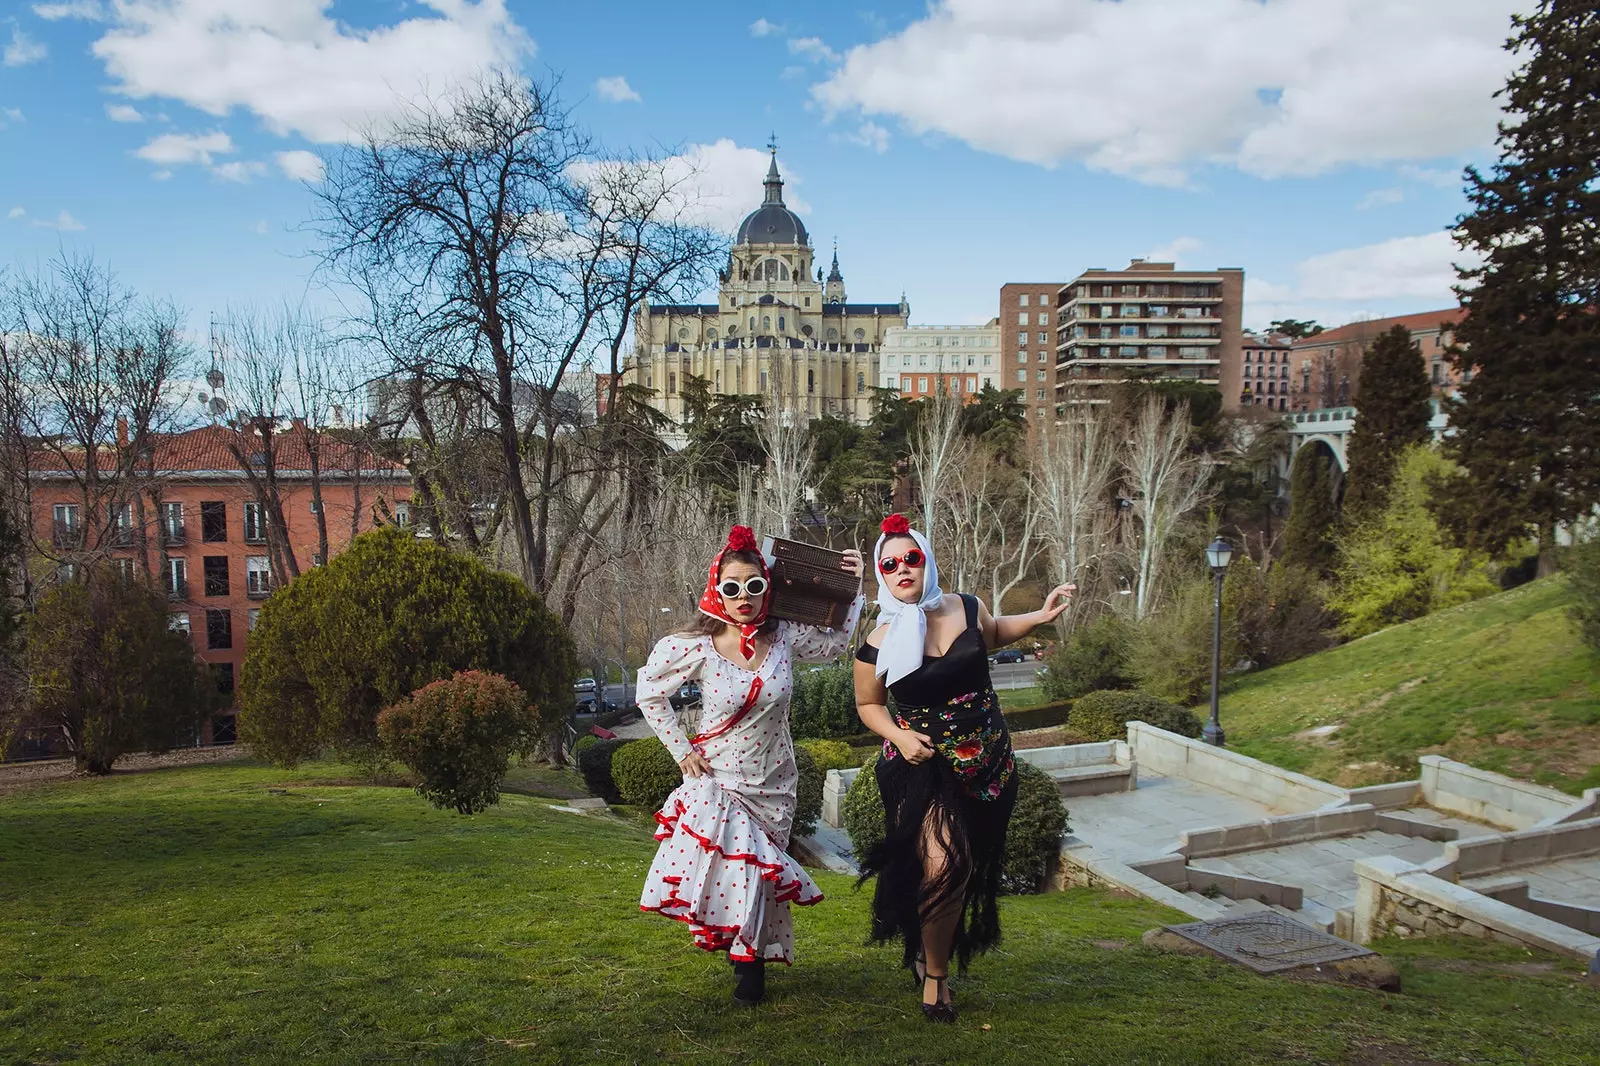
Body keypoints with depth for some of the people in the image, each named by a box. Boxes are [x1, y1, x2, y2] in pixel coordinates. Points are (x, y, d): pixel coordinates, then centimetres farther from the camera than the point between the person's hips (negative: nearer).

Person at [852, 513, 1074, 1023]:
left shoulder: (967, 609, -3)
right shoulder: (879, 645, -10)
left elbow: (995, 632, 20)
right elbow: (868, 705, 5)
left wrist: (1040, 616, 4)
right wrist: (899, 735, -13)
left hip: (988, 761, 4)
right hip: (922, 765, -4)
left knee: (971, 869, 11)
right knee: (941, 868, -19)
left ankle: (926, 948, 37)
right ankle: (934, 976, 6)